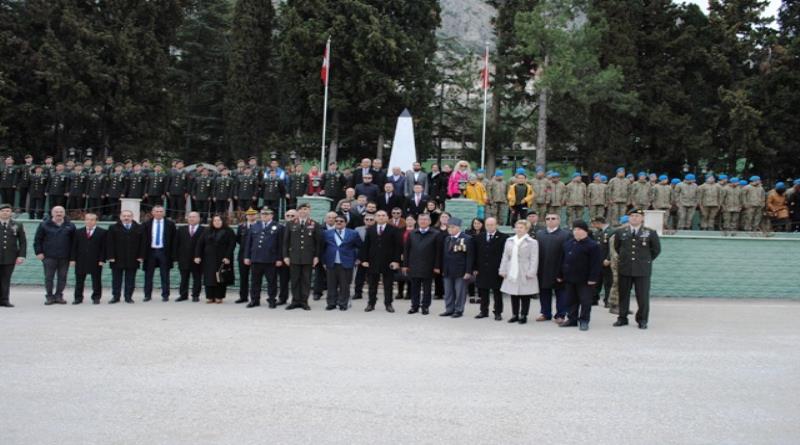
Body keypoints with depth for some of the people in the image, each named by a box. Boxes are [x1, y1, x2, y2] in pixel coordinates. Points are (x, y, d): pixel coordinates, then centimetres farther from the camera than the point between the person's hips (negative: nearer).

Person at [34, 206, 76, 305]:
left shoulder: (70, 226, 7)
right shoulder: (44, 225, 3)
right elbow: (37, 240, 5)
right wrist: (39, 252, -4)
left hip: (64, 258, 1)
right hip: (49, 257, -1)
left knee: (62, 277, 5)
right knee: (49, 277, 0)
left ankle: (59, 296, 15)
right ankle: (49, 296, 8)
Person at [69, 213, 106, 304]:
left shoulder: (102, 232, 1)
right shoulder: (78, 232, 10)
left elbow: (103, 247, -3)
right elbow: (74, 246, 7)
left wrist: (102, 260, -10)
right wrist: (72, 259, -1)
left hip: (96, 262, -2)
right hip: (81, 261, 2)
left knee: (96, 280, 3)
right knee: (79, 280, 6)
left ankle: (96, 298, 11)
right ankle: (78, 298, 14)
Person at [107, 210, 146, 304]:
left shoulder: (139, 228, 6)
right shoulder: (113, 228, 4)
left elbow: (142, 243, 4)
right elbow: (110, 243, -1)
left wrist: (141, 256, -3)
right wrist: (110, 256, -9)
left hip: (132, 259, 1)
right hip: (117, 259, -1)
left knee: (130, 279, 3)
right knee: (116, 279, 5)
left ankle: (128, 297, 9)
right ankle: (115, 297, 11)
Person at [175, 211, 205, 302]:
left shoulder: (204, 230, -4)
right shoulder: (181, 229, 10)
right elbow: (176, 243, 8)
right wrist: (177, 256, 1)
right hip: (184, 259, 3)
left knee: (197, 279, 3)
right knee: (184, 278, 8)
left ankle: (195, 295, 10)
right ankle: (183, 295, 15)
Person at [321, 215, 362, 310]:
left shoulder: (353, 233, 3)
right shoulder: (327, 233, 8)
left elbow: (360, 247, 9)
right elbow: (323, 248, 9)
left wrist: (357, 258, 4)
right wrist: (324, 261, 5)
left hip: (346, 264, -2)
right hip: (331, 264, 2)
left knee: (344, 286, 2)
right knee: (331, 286, 6)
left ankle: (343, 304, 10)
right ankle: (331, 303, 14)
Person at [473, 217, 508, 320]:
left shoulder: (503, 238, -4)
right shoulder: (478, 237, 8)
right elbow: (476, 254, 8)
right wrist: (475, 268, 2)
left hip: (496, 271, -4)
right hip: (482, 270, 4)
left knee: (497, 292, 4)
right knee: (483, 292, 10)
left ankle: (498, 313, 11)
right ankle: (484, 311, 21)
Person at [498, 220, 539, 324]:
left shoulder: (532, 242, -4)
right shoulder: (509, 241, 11)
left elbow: (534, 259, -8)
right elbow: (505, 257, 12)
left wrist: (531, 272, -14)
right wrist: (503, 270, 7)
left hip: (525, 274, -5)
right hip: (512, 273, 5)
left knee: (525, 296, 1)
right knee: (513, 295, 9)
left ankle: (523, 315, 9)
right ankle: (515, 315, 18)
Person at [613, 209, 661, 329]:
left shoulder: (650, 233, 0)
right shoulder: (620, 232, 5)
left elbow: (656, 249, 10)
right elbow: (617, 247, 20)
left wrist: (646, 260, 9)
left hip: (642, 270, -2)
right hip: (625, 269, 2)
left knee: (643, 296, 0)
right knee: (623, 295, 7)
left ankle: (642, 320, 11)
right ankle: (622, 318, 17)